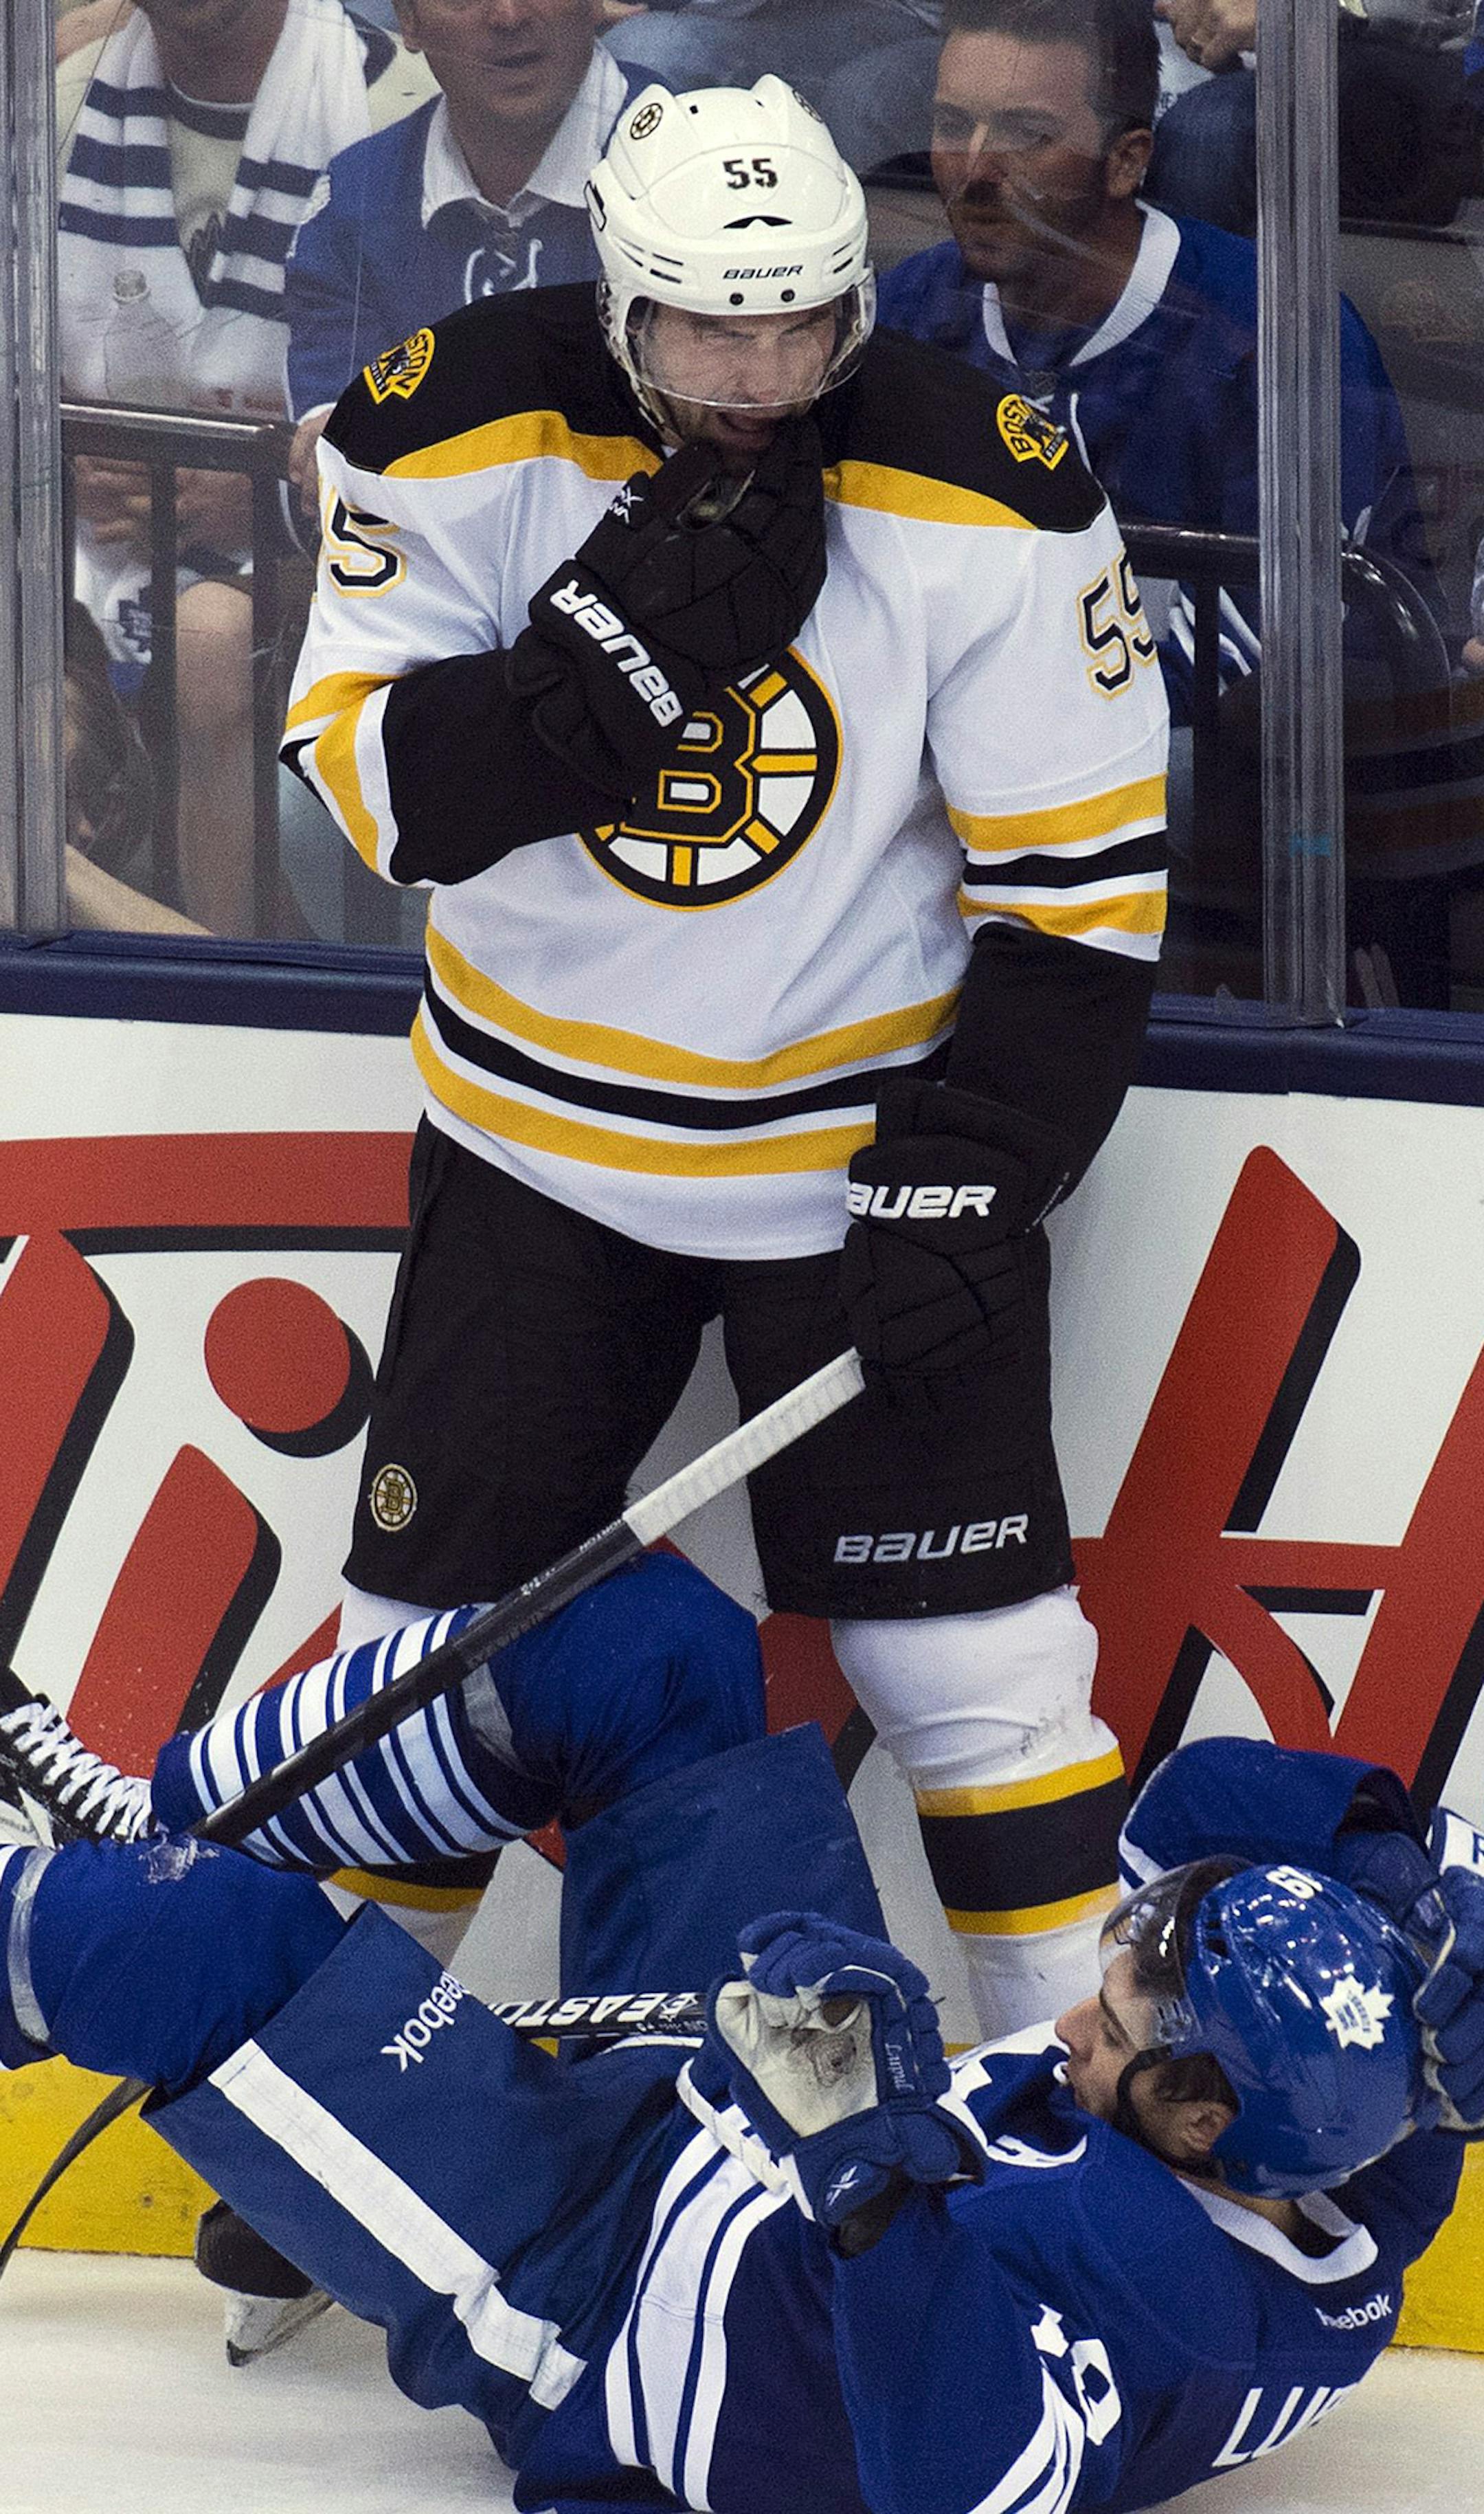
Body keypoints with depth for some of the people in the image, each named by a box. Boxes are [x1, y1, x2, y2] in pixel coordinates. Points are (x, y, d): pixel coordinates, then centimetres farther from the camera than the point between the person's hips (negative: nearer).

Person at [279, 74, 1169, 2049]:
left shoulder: (982, 495, -16)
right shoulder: (459, 433, -12)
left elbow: (1079, 886, -11)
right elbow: (371, 776, -14)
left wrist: (964, 1183, -16)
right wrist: (621, 646, -28)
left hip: (870, 1138, -2)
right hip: (542, 1128, 2)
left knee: (970, 1658, -3)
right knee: (434, 1617, 8)